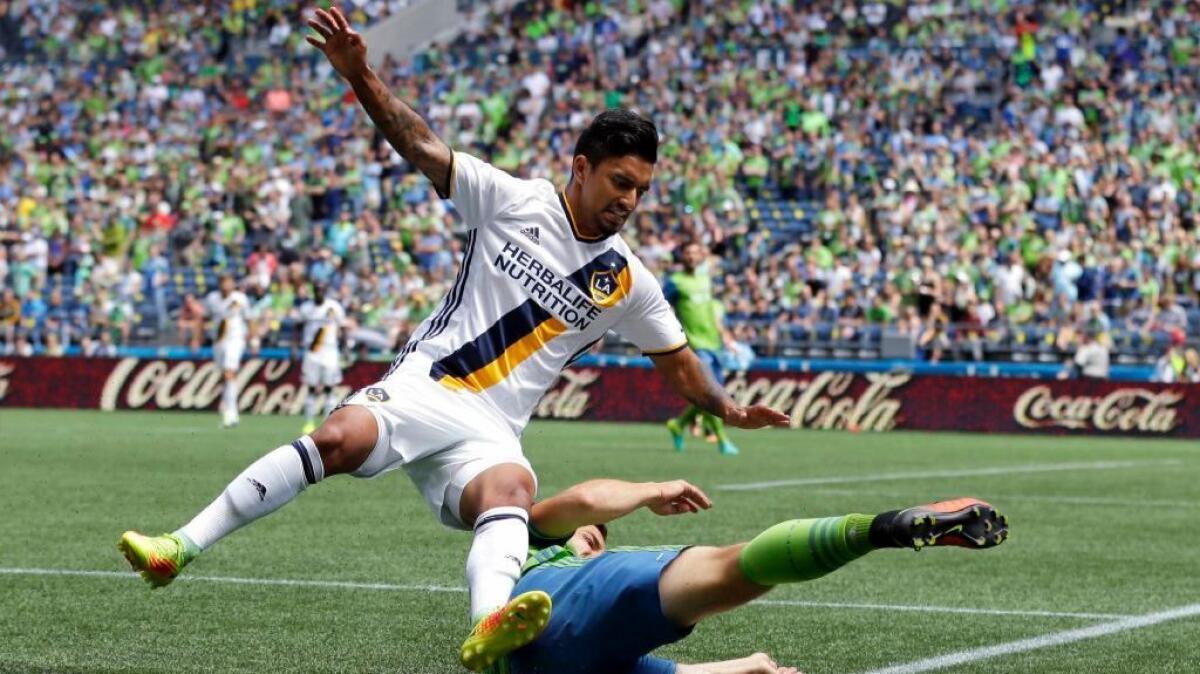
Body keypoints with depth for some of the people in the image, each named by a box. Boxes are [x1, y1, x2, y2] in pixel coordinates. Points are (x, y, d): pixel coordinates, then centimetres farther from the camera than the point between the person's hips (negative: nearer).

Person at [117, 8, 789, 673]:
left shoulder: (628, 281, 10)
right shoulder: (513, 200, 3)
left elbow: (678, 358, 22)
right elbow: (423, 147, 0)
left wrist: (728, 407, 5)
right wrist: (361, 76, -12)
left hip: (488, 432, 1)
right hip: (421, 386, -1)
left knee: (513, 488, -34)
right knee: (340, 438, -32)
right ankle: (183, 545, -25)